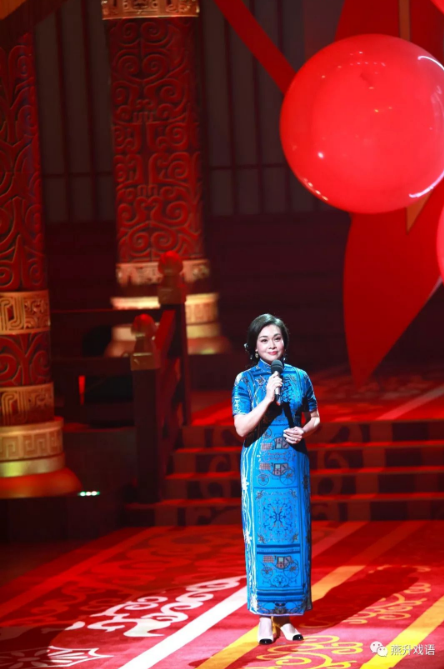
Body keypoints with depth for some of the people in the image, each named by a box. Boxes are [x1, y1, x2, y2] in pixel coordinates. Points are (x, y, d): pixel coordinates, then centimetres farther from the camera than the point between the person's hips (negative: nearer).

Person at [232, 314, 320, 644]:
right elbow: (242, 428, -9)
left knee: (294, 536, 2)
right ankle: (264, 616, 3)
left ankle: (285, 615, 10)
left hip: (293, 466, 3)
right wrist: (268, 399, -19)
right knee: (263, 537, -3)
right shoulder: (246, 381, -2)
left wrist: (304, 431, -6)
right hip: (261, 467, -2)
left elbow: (315, 418, 15)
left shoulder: (300, 378, 6)